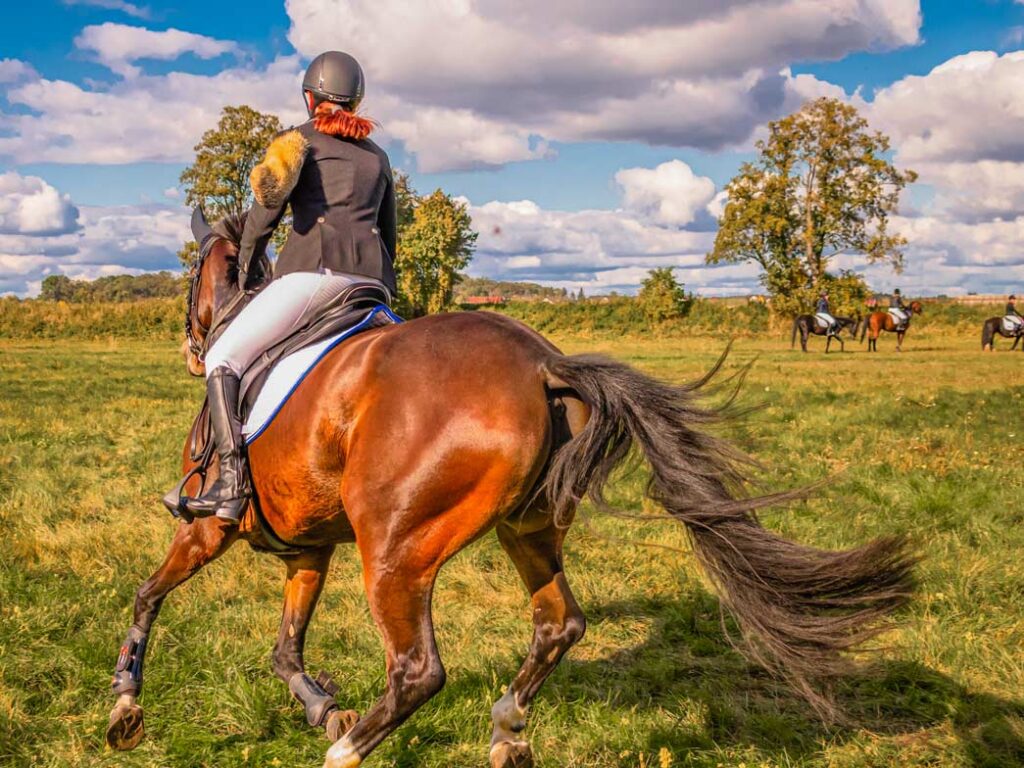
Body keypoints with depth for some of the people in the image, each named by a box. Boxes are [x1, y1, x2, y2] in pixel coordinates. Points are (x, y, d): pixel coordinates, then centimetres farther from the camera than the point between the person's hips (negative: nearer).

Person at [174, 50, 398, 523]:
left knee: (223, 360, -4)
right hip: (372, 279, 6)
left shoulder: (299, 138, 13)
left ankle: (233, 482, -21)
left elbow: (272, 190, -6)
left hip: (314, 268, -6)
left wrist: (246, 262, 4)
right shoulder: (378, 156, 28)